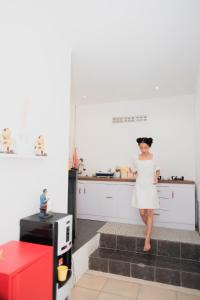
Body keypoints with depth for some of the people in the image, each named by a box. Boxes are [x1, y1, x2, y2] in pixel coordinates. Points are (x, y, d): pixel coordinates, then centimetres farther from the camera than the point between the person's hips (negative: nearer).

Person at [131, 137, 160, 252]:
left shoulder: (154, 157, -2)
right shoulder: (136, 159, 1)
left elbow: (158, 170, 11)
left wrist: (156, 177, -7)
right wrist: (140, 177, -4)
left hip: (151, 187, -1)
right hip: (140, 187, 2)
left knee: (149, 213, -1)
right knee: (142, 212, 3)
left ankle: (147, 240, 6)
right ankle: (149, 229, 34)